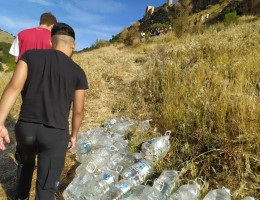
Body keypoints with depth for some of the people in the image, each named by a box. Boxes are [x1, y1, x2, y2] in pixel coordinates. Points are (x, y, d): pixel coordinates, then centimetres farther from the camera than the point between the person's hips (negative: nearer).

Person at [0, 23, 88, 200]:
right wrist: (74, 135, 18)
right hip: (56, 133, -3)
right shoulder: (78, 72, 1)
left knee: (26, 162, 35)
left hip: (25, 127, 4)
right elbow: (78, 111, 3)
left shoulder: (31, 55, 4)